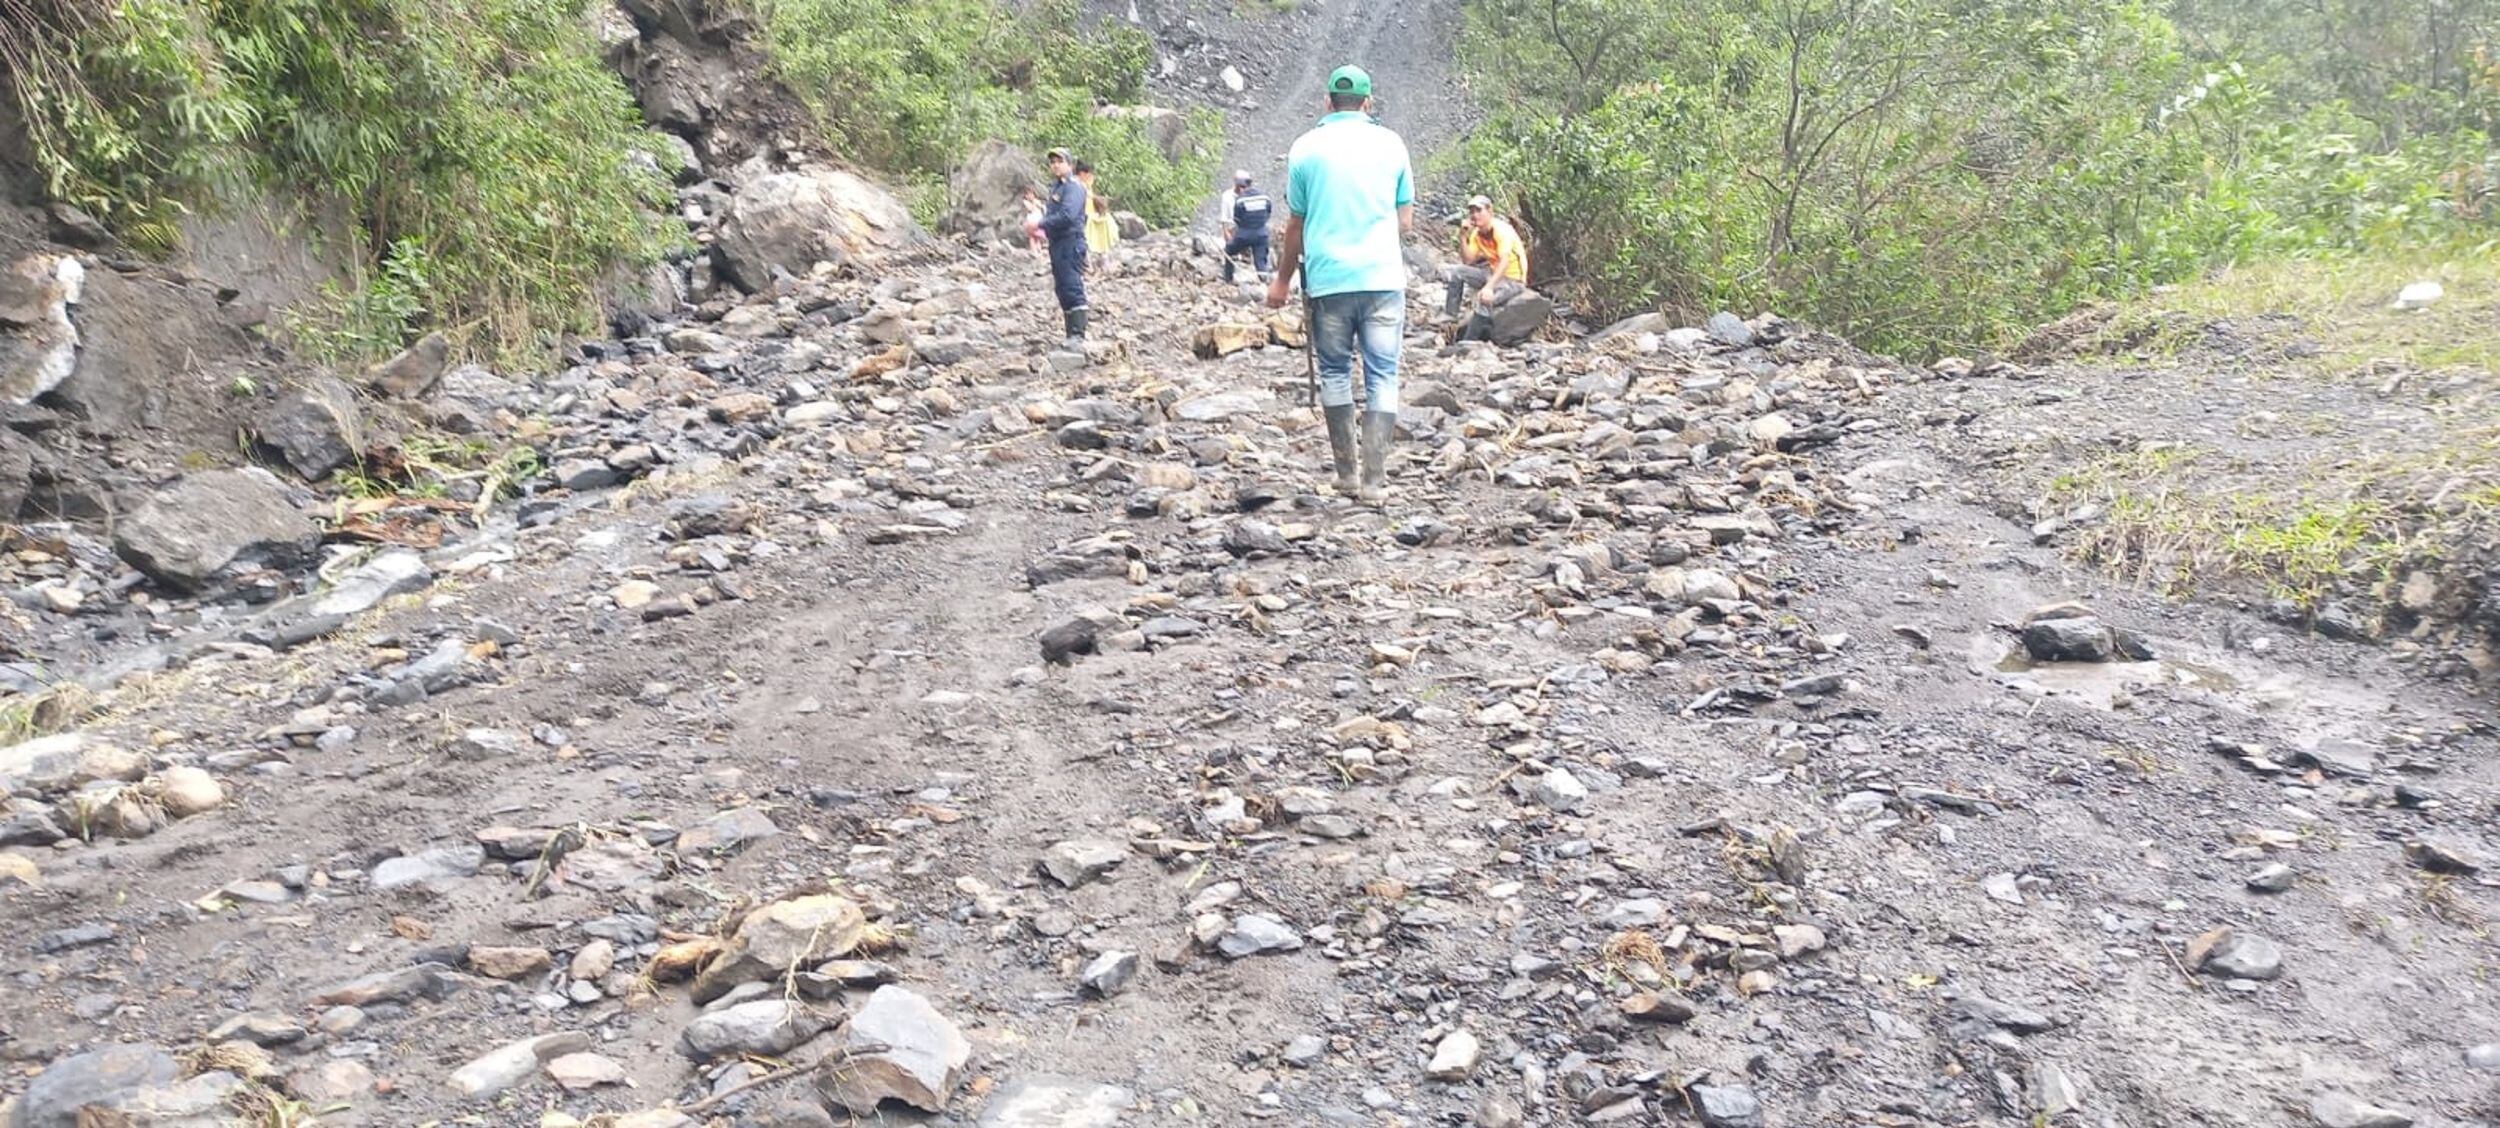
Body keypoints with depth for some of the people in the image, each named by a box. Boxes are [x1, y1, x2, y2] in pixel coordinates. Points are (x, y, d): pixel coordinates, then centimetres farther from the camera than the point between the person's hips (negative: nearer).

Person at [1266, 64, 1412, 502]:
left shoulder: (1305, 148, 3)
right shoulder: (1390, 143, 5)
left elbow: (1296, 224, 7)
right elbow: (1406, 222, 9)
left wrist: (1283, 279, 19)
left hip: (1327, 280, 0)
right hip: (1383, 277, 0)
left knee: (1335, 373, 12)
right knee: (1382, 376, 2)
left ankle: (1346, 473, 14)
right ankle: (1375, 479, -3)